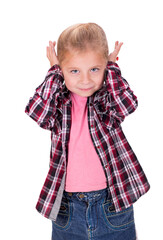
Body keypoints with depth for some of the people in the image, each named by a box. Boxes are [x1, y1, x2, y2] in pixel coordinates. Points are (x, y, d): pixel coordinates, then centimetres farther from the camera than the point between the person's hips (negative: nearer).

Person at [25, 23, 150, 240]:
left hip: (112, 201, 0)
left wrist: (111, 68, -12)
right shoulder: (58, 102, -2)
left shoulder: (109, 98, -3)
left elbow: (128, 105, -24)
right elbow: (36, 112, -21)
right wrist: (55, 73, -13)